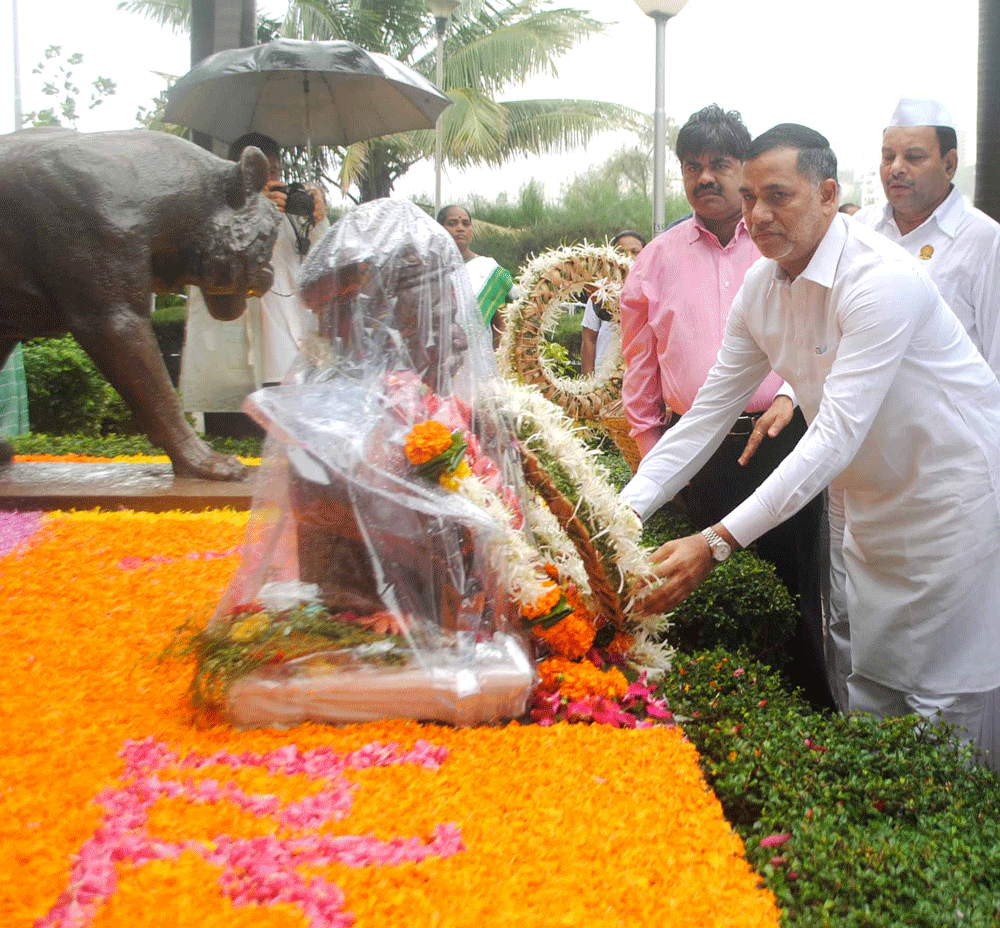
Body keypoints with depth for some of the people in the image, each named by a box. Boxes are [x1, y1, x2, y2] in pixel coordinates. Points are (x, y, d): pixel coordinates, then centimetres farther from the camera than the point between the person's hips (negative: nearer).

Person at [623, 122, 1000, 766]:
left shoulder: (882, 279, -28)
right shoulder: (761, 288, -3)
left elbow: (837, 436, -34)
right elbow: (708, 414, 0)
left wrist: (717, 542, -40)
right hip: (875, 505, 7)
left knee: (946, 706, -2)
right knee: (869, 688, 15)